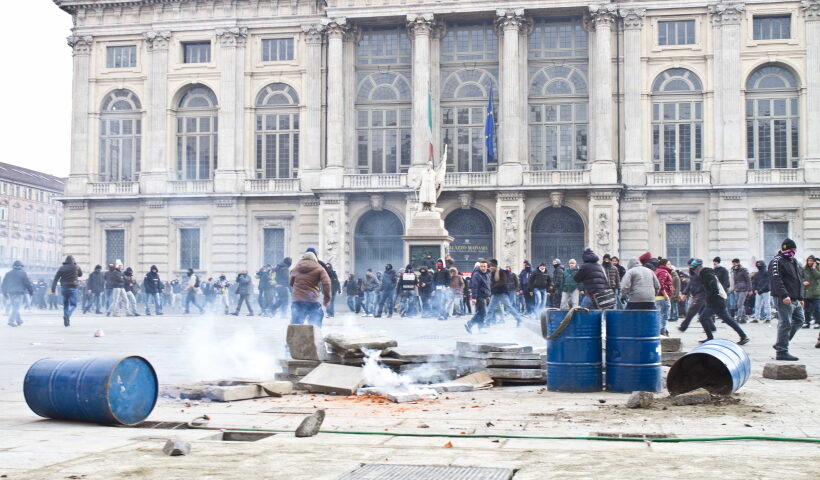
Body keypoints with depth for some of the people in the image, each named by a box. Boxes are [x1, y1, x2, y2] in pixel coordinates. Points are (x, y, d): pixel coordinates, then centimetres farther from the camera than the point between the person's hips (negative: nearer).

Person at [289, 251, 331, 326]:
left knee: (295, 325, 8)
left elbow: (290, 283, 21)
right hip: (313, 301, -2)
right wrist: (327, 298, -3)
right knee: (315, 326, 8)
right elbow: (326, 283, -10)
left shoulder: (296, 268, 13)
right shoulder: (319, 268, 2)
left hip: (297, 301, 3)